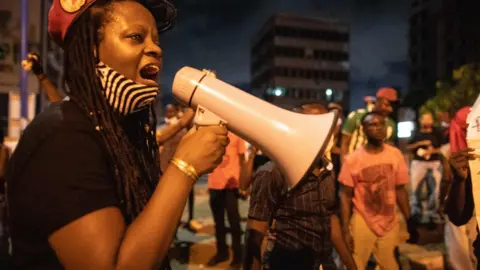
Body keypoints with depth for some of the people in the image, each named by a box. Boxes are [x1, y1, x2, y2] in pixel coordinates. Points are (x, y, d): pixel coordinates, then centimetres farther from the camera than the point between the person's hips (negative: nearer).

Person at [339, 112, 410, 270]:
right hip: (362, 224, -3)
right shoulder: (353, 159, -11)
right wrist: (345, 230, -9)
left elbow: (400, 190, 5)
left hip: (390, 223, 3)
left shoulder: (396, 155, -2)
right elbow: (345, 196, -7)